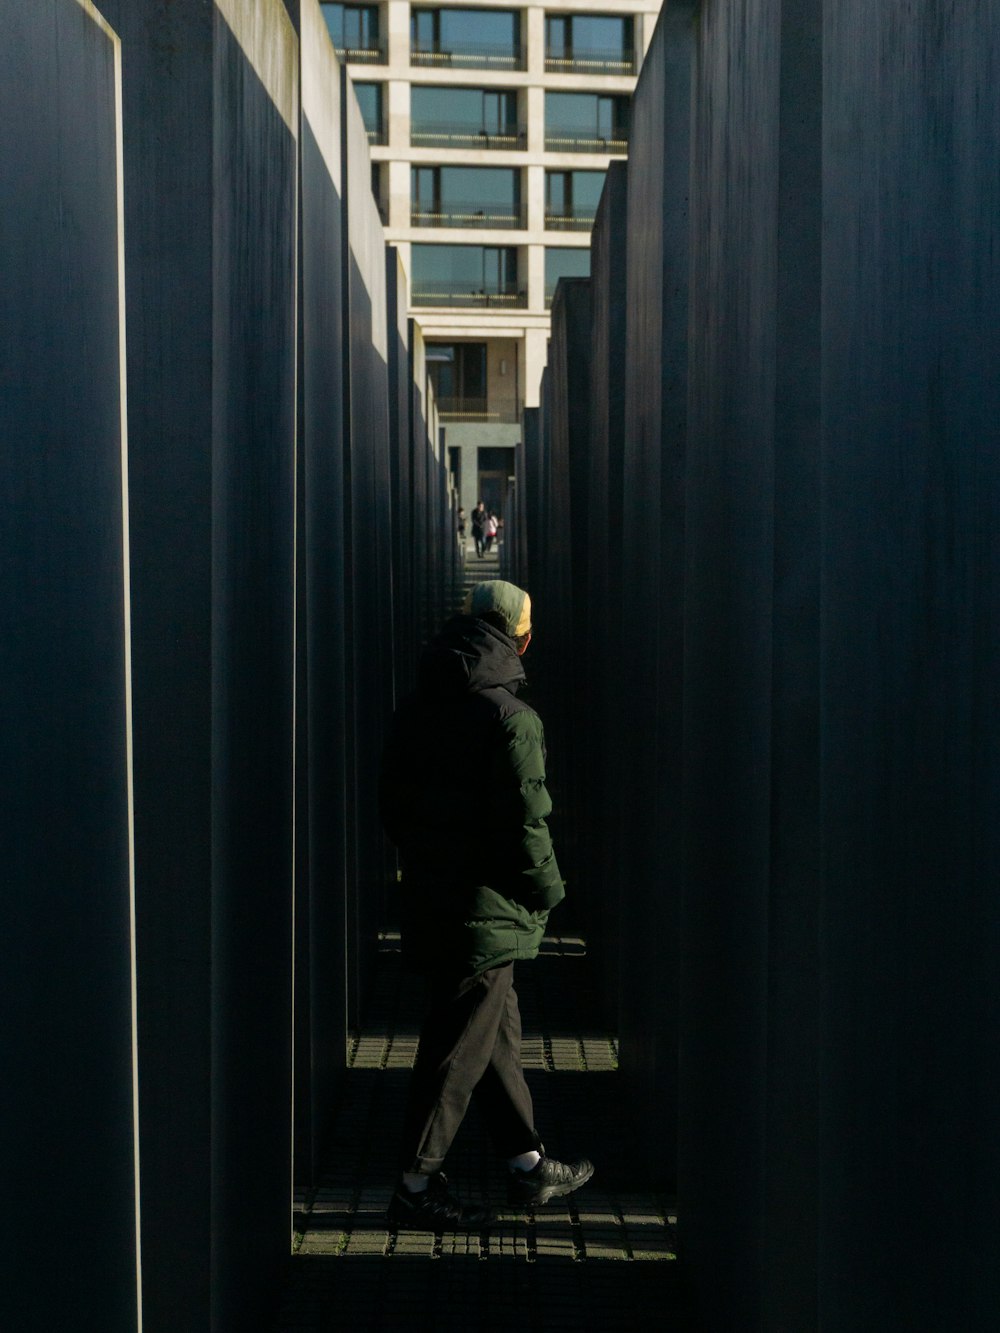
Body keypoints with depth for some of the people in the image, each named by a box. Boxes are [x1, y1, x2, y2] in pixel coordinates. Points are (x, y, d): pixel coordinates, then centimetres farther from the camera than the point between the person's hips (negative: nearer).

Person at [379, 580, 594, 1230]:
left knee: (498, 1030, 19)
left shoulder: (416, 709, 7)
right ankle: (416, 1185, 10)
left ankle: (529, 1164, 31)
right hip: (485, 911, -8)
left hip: (430, 901, 8)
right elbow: (524, 822, -19)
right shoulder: (511, 718, -17)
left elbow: (393, 804, 13)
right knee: (460, 1047, 2)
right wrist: (548, 891, -4)